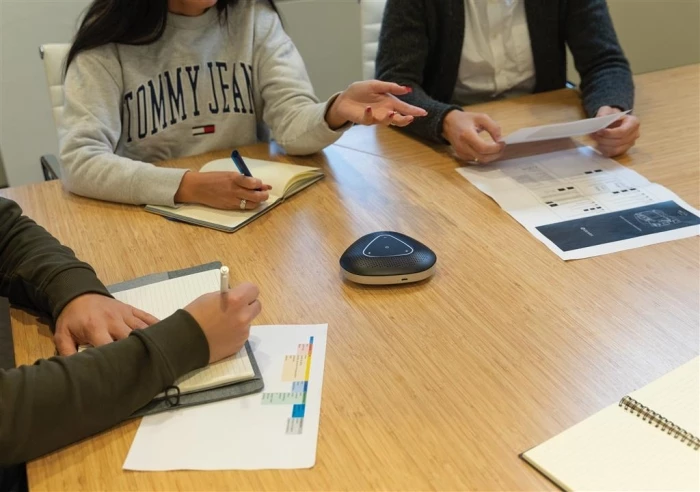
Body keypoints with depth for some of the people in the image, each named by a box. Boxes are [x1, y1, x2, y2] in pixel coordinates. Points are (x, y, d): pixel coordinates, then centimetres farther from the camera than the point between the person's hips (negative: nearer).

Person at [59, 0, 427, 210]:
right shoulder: (109, 37, -9)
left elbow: (293, 125, -9)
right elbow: (79, 161, -17)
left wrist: (336, 113, -31)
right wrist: (189, 186, -30)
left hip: (250, 216, 2)